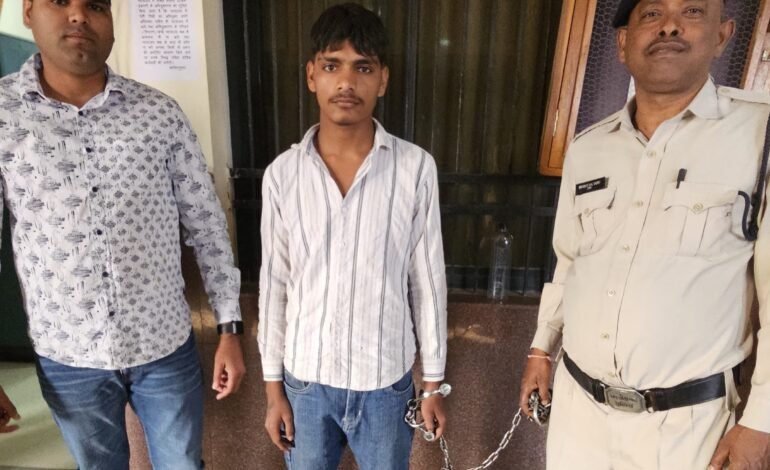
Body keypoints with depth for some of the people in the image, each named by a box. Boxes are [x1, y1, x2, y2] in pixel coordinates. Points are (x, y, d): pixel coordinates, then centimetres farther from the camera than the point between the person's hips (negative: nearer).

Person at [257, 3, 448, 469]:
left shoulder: (416, 168, -13)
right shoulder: (282, 173, -9)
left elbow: (428, 282, -6)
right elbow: (274, 285, -2)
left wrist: (434, 382, 0)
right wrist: (273, 385, 3)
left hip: (385, 380, -1)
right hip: (306, 378, 2)